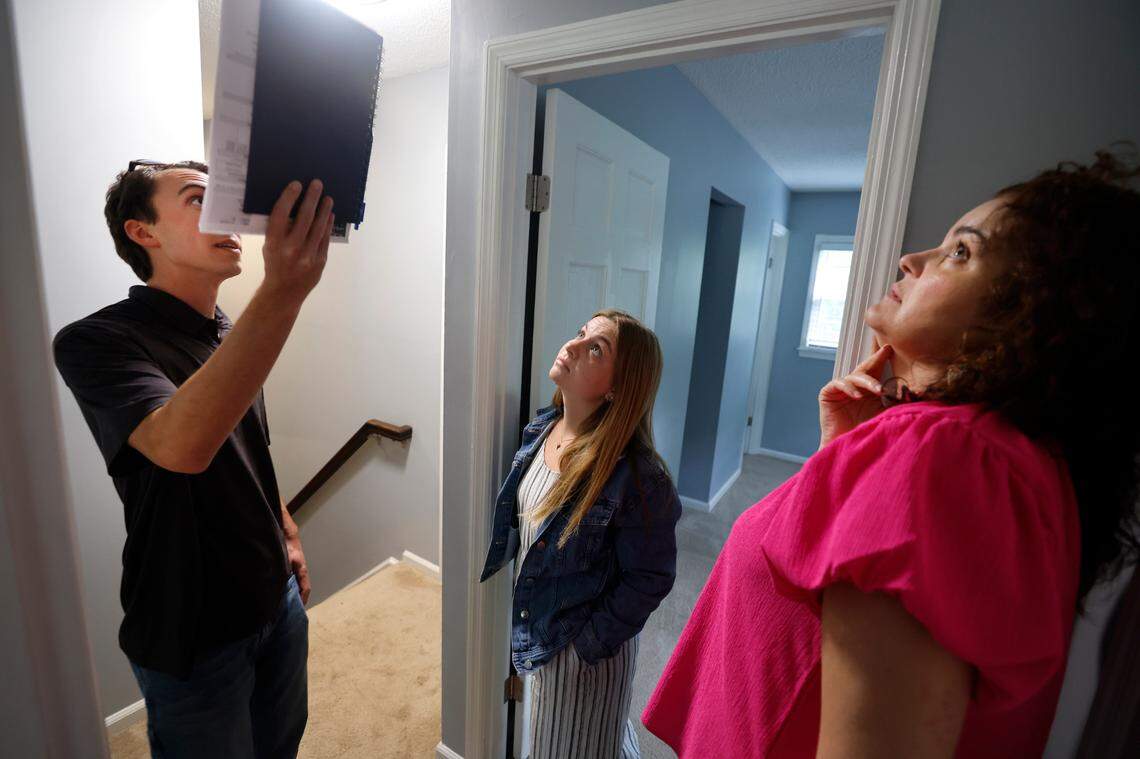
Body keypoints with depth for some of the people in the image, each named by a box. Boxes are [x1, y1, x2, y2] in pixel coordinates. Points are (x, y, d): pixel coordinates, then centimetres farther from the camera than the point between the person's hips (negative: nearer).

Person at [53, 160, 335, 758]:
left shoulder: (233, 336, 4)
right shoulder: (96, 342, -20)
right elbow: (180, 446, -41)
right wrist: (283, 289, -50)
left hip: (276, 596, 6)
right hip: (191, 628, -6)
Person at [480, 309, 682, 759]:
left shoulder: (637, 478, -33)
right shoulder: (541, 429, -11)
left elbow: (649, 579, -21)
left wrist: (590, 645, -14)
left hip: (584, 644, -7)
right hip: (535, 627, 7)